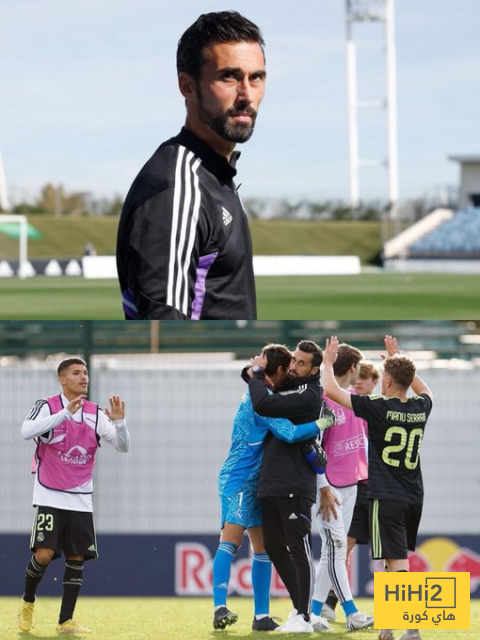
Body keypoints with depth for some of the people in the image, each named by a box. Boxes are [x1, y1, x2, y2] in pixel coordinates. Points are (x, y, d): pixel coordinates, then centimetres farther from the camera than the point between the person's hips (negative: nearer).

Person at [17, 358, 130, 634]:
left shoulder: (96, 413, 5)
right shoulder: (47, 406, -6)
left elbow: (123, 446, 1)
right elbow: (27, 431, -26)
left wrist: (119, 421, -19)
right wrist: (66, 412, -31)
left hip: (81, 500, 4)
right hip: (49, 497, -4)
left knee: (77, 558, -1)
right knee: (44, 554, -14)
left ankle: (66, 621, 5)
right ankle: (28, 601, 13)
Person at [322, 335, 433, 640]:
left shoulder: (378, 408, -13)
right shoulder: (421, 408, 4)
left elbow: (332, 390, -9)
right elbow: (423, 388, 30)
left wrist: (328, 361, 8)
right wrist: (399, 357, 36)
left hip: (387, 497, -6)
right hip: (414, 497, 6)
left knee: (398, 561, -9)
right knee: (399, 559, 18)